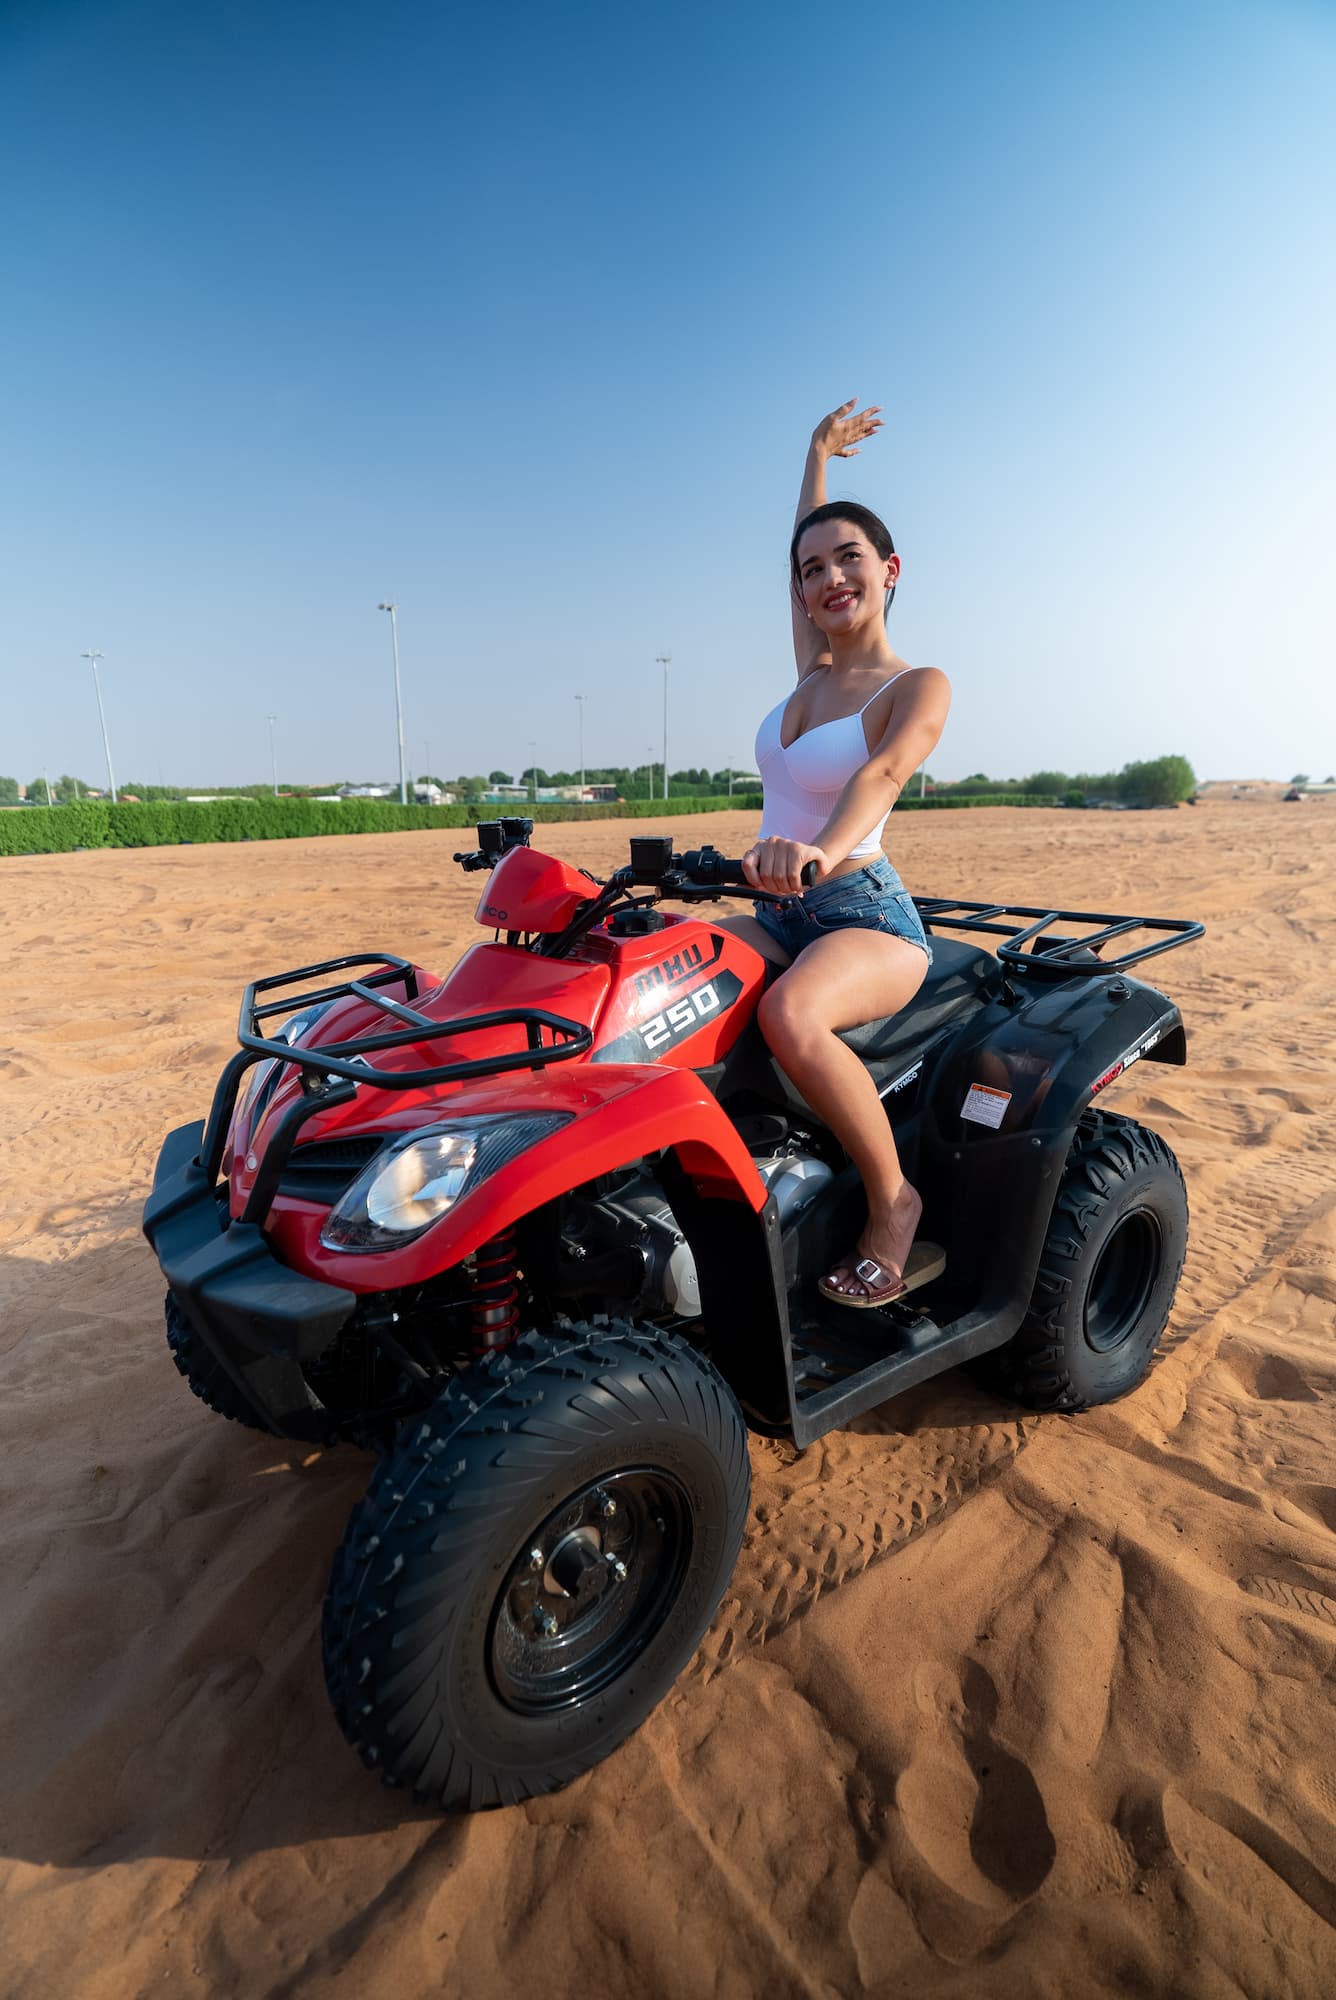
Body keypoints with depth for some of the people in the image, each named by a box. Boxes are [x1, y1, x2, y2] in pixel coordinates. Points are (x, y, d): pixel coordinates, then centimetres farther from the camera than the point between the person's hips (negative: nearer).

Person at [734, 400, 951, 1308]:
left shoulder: (919, 686, -3)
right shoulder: (813, 669, 15)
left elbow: (883, 772, -24)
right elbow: (800, 553, 31)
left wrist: (822, 849, -44)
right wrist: (819, 452, 43)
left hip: (867, 916, -6)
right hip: (779, 918, 7)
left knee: (790, 1014, -38)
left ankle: (894, 1198, -14)